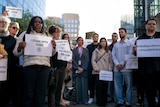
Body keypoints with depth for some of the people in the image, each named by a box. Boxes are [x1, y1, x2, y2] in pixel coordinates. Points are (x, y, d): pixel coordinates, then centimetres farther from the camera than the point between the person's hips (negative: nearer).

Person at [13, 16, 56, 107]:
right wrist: (20, 47, -15)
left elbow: (52, 53, 21)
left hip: (44, 66, 2)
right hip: (30, 66, -2)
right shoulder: (25, 34, 10)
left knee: (41, 93, 2)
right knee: (28, 93, -1)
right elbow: (16, 53, 7)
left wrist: (54, 47, -1)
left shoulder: (47, 36, 17)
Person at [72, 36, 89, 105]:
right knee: (77, 85, -2)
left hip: (84, 69, 0)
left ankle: (85, 100, 3)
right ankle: (78, 100, 5)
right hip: (76, 69, 0)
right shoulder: (74, 50, 9)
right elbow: (73, 60, 1)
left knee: (84, 85, -2)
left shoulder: (86, 50, 12)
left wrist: (83, 68, -9)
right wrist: (78, 67, -11)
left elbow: (87, 60, 3)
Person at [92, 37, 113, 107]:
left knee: (105, 87, 3)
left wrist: (110, 69, -2)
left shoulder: (109, 52, 15)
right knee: (99, 87, -3)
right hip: (98, 72, -2)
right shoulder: (96, 51, 7)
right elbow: (93, 60, 1)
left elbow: (110, 62, 12)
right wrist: (96, 69, -9)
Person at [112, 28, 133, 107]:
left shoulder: (129, 43, 5)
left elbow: (130, 55, -5)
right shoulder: (116, 44, 17)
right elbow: (113, 55, 9)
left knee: (128, 85, 1)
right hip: (117, 68, 4)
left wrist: (122, 64, -11)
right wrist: (117, 64, -7)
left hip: (126, 68, -3)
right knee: (118, 86, 5)